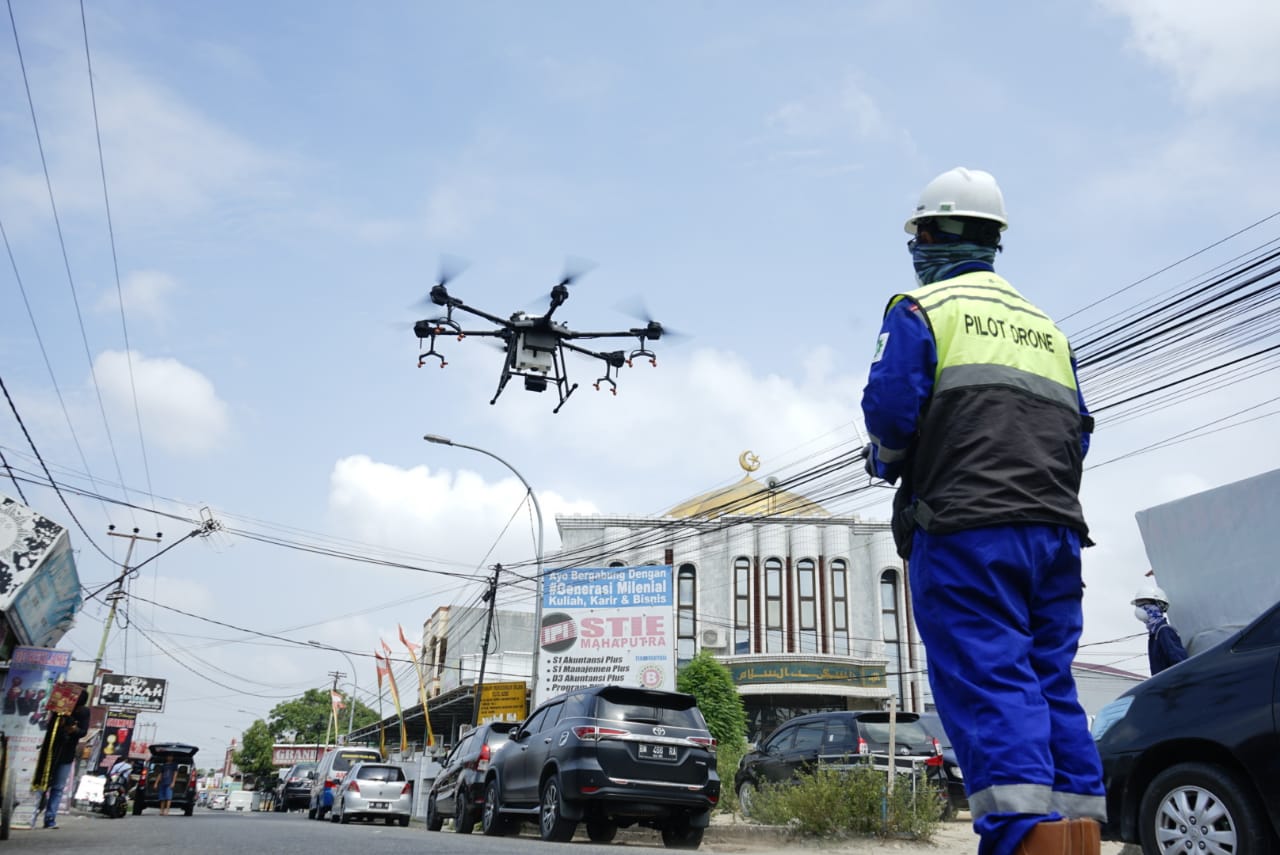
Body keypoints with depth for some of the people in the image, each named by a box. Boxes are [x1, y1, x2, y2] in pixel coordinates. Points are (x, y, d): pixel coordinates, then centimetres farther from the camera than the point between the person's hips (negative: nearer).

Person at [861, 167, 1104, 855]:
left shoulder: (921, 308, 4)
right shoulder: (1045, 326, 25)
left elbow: (890, 407, -8)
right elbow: (1077, 432, 20)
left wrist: (884, 460, 11)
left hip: (965, 531, -6)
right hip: (1055, 529, 7)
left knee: (987, 685, -10)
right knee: (1051, 688, 8)